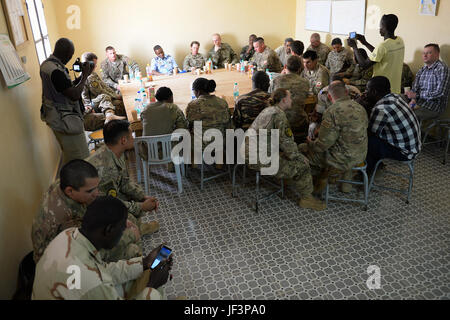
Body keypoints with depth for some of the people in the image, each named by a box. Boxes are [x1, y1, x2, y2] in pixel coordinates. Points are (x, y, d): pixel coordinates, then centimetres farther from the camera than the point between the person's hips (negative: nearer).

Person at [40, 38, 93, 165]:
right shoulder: (56, 70, -24)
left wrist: (82, 75, 3)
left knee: (68, 157, 23)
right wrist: (85, 76, -14)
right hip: (65, 121, -11)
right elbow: (74, 95, -25)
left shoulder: (46, 64, 8)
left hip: (59, 119, 11)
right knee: (82, 160, -3)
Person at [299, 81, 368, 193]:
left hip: (343, 160, -8)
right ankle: (346, 181, 34)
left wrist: (311, 144, 0)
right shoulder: (361, 108, 1)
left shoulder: (332, 112, -22)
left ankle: (322, 177, 22)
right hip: (361, 156, 8)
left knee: (302, 148, 5)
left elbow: (324, 143, -21)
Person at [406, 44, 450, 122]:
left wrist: (416, 95, -18)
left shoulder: (442, 68, -10)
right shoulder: (422, 69, 13)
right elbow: (415, 87, 11)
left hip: (435, 106, -7)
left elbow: (440, 93, -18)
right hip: (420, 102, 7)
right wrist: (413, 99, -11)